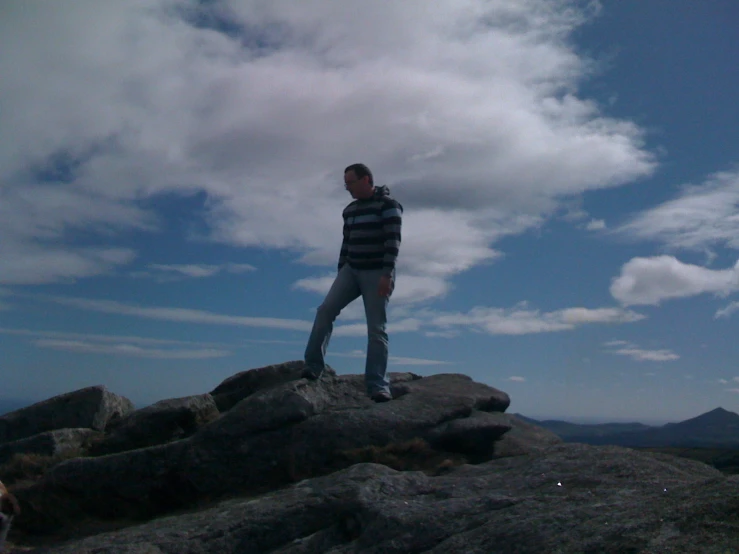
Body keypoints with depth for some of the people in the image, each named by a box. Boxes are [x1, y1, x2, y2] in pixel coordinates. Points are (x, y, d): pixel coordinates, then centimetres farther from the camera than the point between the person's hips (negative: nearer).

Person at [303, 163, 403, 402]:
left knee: (377, 329, -6)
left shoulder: (388, 204, -8)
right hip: (351, 270, 6)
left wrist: (386, 275, -25)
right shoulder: (350, 210, 14)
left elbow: (393, 241, -17)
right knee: (325, 310, -10)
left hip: (377, 274, -6)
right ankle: (313, 365, -4)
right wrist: (340, 275, 15)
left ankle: (378, 386, -4)